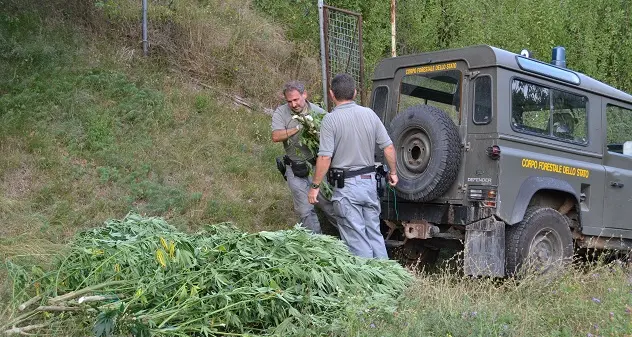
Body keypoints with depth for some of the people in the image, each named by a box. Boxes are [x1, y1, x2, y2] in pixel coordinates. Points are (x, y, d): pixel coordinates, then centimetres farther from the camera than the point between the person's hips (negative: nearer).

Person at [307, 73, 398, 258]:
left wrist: (315, 186, -8)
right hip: (369, 181, 5)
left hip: (346, 185, -5)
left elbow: (325, 157, -16)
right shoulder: (369, 114, 2)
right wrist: (393, 172, 17)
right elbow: (388, 147, 3)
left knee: (356, 238, 1)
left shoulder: (330, 119, -11)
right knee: (375, 233, 16)